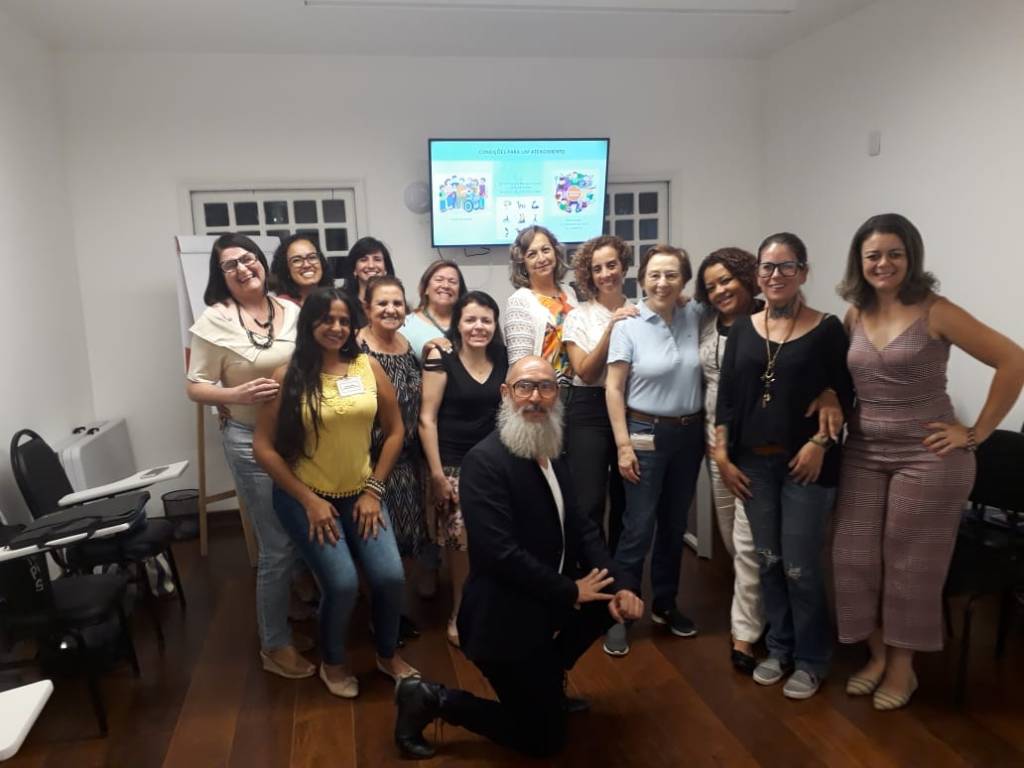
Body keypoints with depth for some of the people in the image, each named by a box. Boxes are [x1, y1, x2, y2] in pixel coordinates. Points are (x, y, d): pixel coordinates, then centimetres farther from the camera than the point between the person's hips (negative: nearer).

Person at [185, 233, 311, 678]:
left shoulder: (292, 312, 2)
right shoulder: (214, 321, -9)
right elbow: (195, 388, -7)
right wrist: (238, 394, -24)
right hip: (252, 441, -5)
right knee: (278, 548, 1)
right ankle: (275, 645, 21)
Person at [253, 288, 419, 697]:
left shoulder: (368, 366, -3)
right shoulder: (287, 376, -9)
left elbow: (394, 430, 3)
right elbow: (263, 447, -8)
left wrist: (374, 489, -2)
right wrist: (308, 499, -12)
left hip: (361, 494, 3)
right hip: (306, 498, -2)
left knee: (391, 578, -9)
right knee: (342, 584, -15)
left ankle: (388, 654, 22)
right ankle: (332, 662, 18)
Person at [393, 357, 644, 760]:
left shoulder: (551, 455, 6)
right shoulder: (485, 460, -22)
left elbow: (580, 528, 6)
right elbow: (500, 553, -29)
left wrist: (620, 585, -9)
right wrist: (570, 591, -20)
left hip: (546, 606, 8)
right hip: (507, 620, -8)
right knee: (544, 738, 1)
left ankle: (547, 680, 24)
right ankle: (431, 698, 11)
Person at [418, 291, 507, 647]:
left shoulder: (502, 361, 5)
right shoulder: (442, 359, -8)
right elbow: (427, 419, -10)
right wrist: (436, 472, -13)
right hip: (453, 465, -4)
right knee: (461, 541, -1)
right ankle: (460, 613, 22)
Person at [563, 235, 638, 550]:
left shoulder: (639, 313, 6)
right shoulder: (579, 316, 0)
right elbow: (585, 372, -10)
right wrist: (610, 330, -16)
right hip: (590, 413, -3)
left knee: (626, 504, 12)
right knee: (589, 505, -6)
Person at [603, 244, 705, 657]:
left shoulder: (695, 316, 0)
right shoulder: (628, 325, -9)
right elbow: (613, 388, -9)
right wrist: (623, 444, -14)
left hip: (690, 433, 4)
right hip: (646, 434, -4)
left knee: (675, 525, 15)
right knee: (638, 528, -2)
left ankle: (665, 605, 32)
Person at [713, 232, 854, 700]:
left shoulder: (826, 329, -4)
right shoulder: (743, 328, 6)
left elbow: (843, 397, -2)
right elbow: (726, 396, 5)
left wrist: (819, 442, -14)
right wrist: (722, 455, 1)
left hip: (805, 463, -4)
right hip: (754, 463, 4)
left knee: (800, 567, 0)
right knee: (767, 561, 13)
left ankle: (811, 660, 21)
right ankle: (779, 648, 30)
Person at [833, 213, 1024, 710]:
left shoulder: (935, 312, -11)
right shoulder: (854, 317, 4)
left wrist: (977, 434, -10)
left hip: (927, 456, -5)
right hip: (863, 454, 5)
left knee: (911, 563, 6)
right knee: (854, 557, 6)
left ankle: (903, 666, 26)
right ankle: (877, 655, 27)